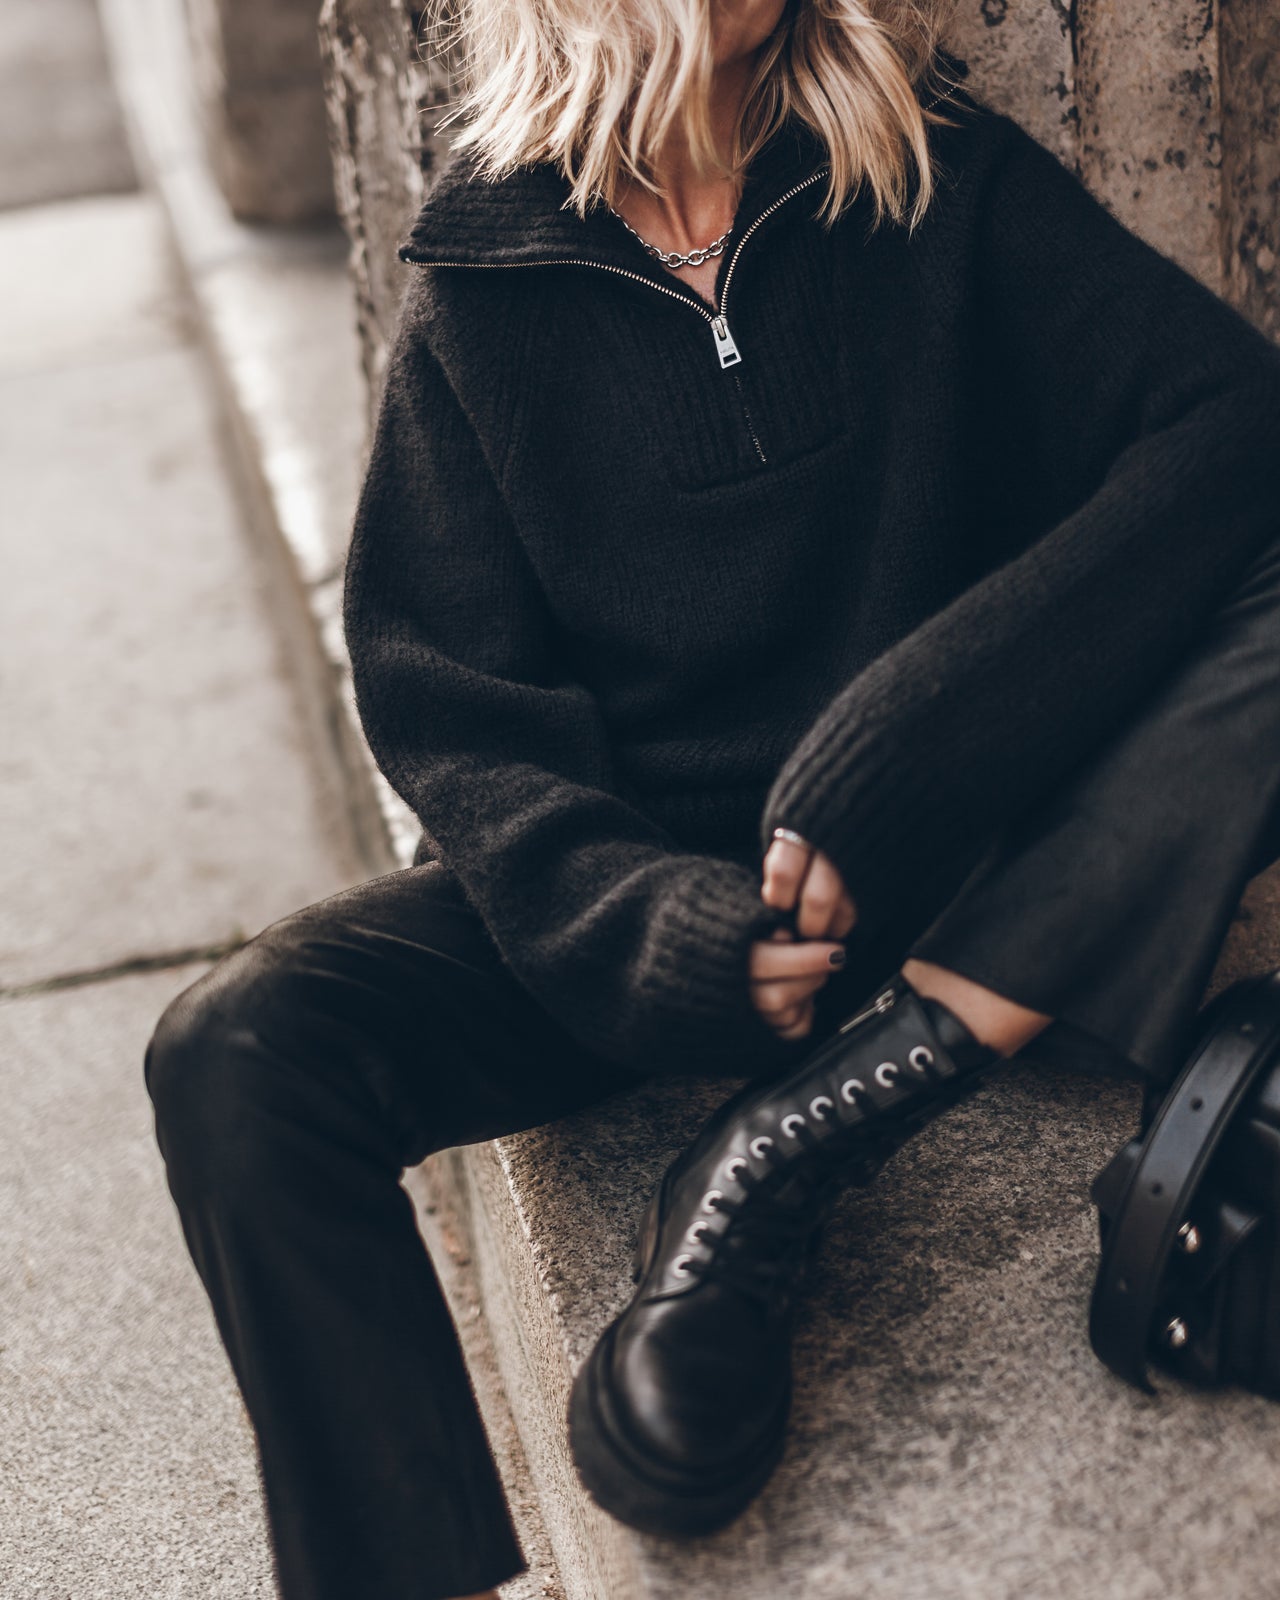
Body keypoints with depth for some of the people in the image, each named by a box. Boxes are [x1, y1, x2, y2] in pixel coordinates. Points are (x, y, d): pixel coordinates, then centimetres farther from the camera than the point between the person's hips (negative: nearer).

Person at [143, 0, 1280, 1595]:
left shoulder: (943, 179, 0)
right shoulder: (481, 285, 1)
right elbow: (441, 701, -1)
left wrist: (905, 749, -26)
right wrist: (649, 927, -22)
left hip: (955, 877, 0)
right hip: (638, 875, 1)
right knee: (232, 1054, -23)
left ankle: (774, 1160, -25)